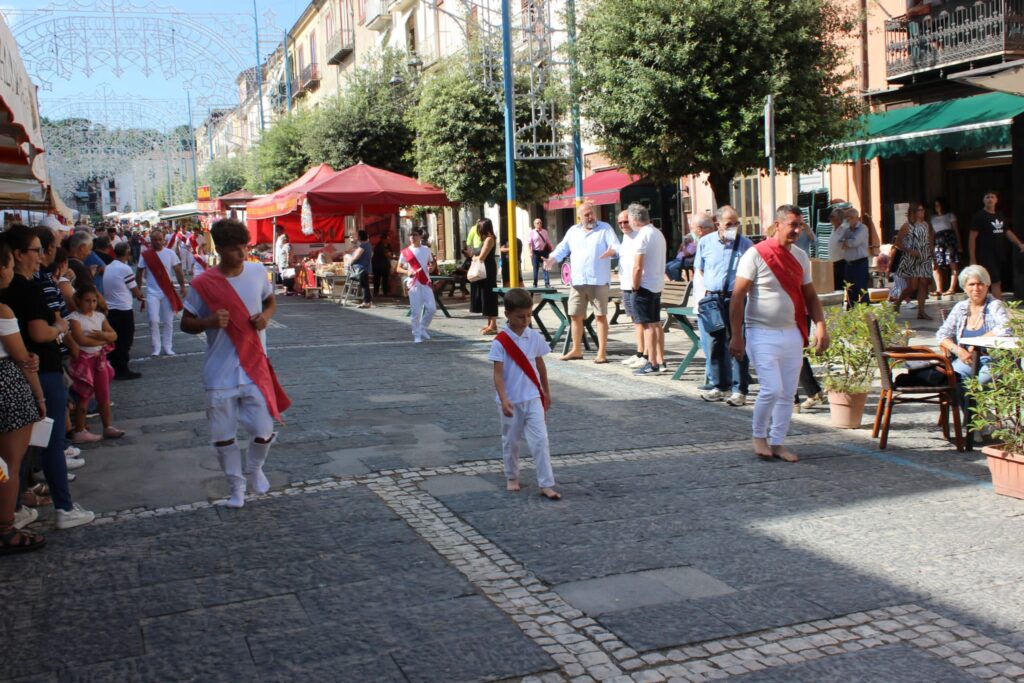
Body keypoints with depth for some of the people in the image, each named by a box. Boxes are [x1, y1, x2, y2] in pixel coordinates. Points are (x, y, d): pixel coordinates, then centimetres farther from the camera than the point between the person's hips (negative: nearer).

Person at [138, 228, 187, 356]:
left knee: (168, 321, 5)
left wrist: (182, 286, -7)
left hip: (168, 292, 1)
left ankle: (167, 348, 16)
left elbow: (177, 270, 0)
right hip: (152, 292, -1)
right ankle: (156, 348, 4)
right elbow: (139, 272, 6)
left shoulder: (170, 253, -1)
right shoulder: (145, 255, -1)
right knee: (153, 320, -10)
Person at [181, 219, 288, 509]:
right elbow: (185, 324, -1)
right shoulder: (202, 284, -10)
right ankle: (236, 485, 30)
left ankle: (254, 468, 32)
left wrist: (266, 316, -6)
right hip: (219, 373, -1)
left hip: (255, 367, 1)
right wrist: (210, 322, -21)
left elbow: (271, 301, 16)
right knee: (223, 435, 8)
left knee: (264, 431, -1)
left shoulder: (258, 272, -2)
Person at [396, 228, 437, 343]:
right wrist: (407, 272, -14)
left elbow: (431, 263, 20)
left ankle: (423, 328, 18)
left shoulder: (426, 250, 9)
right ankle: (417, 335, 8)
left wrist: (430, 268, -3)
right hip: (413, 283, -2)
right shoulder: (405, 252, 1)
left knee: (432, 308, -4)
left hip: (426, 282, 3)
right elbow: (398, 268, 6)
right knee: (415, 311, -4)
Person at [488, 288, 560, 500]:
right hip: (511, 401, -2)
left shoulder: (534, 337, 0)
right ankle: (511, 478, 32)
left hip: (533, 398, 2)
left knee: (540, 440, -5)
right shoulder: (500, 342, -13)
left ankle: (546, 484, -3)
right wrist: (503, 400, -26)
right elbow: (498, 373, -16)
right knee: (511, 441, 13)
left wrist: (546, 392, 18)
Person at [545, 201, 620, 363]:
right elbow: (562, 248, 13)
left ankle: (602, 352, 4)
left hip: (598, 281, -4)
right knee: (575, 316, 10)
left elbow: (616, 245, -9)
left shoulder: (605, 228, 1)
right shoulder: (573, 231, 14)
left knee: (600, 316, -1)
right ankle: (576, 350, 23)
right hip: (578, 281, 5)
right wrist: (552, 259, -6)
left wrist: (611, 250, -32)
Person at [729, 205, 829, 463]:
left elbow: (810, 296, 14)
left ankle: (777, 442, 20)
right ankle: (759, 436, 10)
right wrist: (737, 336, -14)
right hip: (763, 335, -6)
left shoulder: (800, 257, 9)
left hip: (792, 334, 6)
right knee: (772, 389, -13)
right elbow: (737, 297, -10)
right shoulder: (756, 255, -9)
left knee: (788, 393, 7)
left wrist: (820, 325, -1)